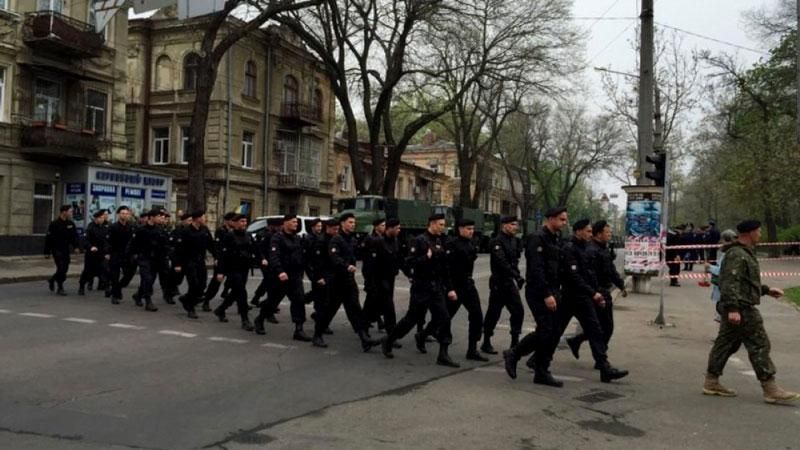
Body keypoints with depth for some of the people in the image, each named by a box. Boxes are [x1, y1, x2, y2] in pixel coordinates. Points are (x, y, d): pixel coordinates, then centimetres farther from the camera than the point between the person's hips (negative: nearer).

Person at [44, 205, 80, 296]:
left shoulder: (71, 224, 6)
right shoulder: (54, 224, -11)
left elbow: (74, 236, 11)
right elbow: (49, 238, -10)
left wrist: (76, 246, -5)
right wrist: (47, 252, -10)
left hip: (66, 250, 6)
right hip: (57, 250, -6)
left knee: (65, 268, 9)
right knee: (61, 268, -10)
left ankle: (52, 280, 35)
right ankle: (60, 288, 1)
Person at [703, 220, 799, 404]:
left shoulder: (744, 253, 19)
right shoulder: (737, 255, -16)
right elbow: (730, 283, -24)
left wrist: (766, 290, 30)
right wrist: (733, 308, -29)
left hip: (735, 309, 11)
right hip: (741, 308, -11)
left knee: (725, 344, 11)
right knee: (759, 345, -6)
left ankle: (711, 383, 15)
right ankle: (771, 389, -1)